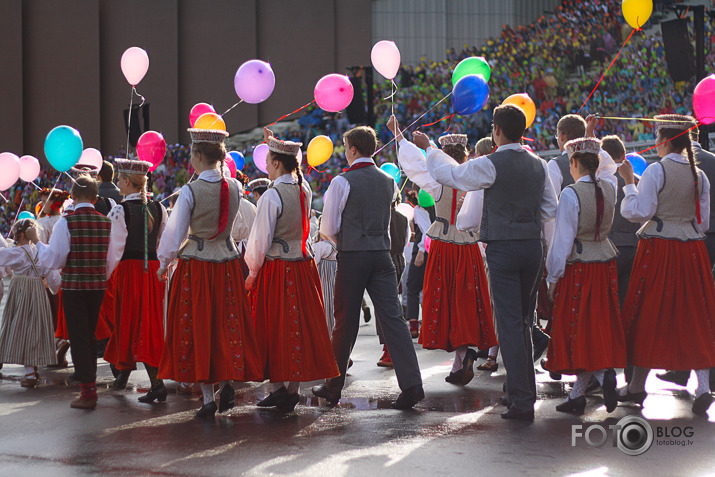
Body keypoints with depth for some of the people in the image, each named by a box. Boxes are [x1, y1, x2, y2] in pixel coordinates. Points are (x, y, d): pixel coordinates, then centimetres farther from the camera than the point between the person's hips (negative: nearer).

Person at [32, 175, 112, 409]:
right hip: (98, 286, 4)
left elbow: (54, 260, -8)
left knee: (78, 338, 1)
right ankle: (90, 384, 25)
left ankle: (88, 392, -1)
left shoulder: (66, 222, -11)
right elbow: (111, 258, 7)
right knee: (90, 337, 17)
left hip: (74, 286, -4)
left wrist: (37, 242, 8)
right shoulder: (106, 222, 1)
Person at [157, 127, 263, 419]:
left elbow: (176, 232, -8)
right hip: (227, 263, 4)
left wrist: (164, 263, 8)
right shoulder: (234, 188, -1)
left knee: (197, 328, 3)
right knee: (227, 325, 15)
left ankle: (207, 396, 2)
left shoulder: (190, 191, -13)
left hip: (195, 265, -4)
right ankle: (228, 381, 8)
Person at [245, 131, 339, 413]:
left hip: (276, 268, -6)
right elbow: (292, 168, 29)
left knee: (274, 328, 3)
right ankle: (293, 389, 12)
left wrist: (252, 273, -1)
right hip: (304, 265, 6)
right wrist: (275, 143, 39)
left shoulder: (271, 196, -15)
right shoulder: (304, 189, 3)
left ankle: (278, 387, 6)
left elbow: (261, 240, -13)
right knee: (300, 327, 8)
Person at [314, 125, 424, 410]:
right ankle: (412, 384, -12)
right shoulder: (388, 182, 8)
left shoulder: (342, 183, -7)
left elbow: (328, 228, -5)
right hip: (382, 254, 4)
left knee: (345, 322, 5)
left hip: (352, 257, -4)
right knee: (392, 317, -2)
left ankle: (333, 388, 17)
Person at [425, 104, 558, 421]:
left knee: (509, 323, -4)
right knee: (523, 321, 18)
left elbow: (448, 174, 0)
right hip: (533, 246, 6)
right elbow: (550, 209, 14)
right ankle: (526, 391, 27)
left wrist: (428, 148, 14)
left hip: (503, 249, -6)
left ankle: (522, 402, -7)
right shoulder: (538, 165, 7)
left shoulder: (491, 165, -12)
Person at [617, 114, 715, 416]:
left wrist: (629, 182, -4)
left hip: (658, 251, -4)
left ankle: (637, 387, 15)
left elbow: (639, 212, -14)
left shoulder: (656, 171, -10)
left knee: (649, 317, 5)